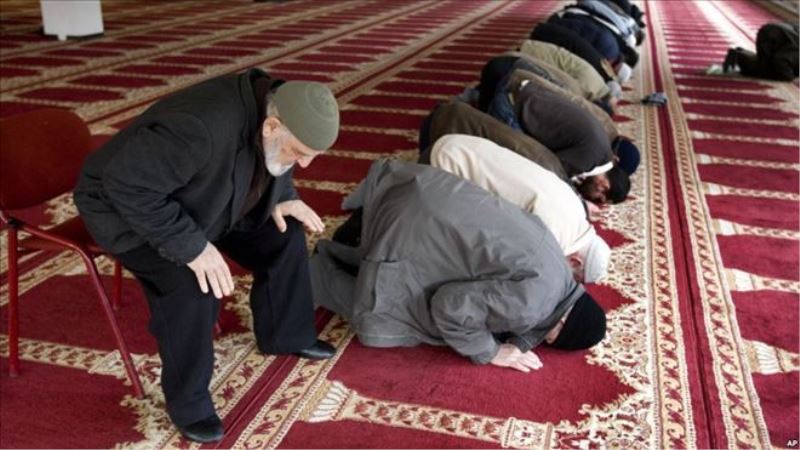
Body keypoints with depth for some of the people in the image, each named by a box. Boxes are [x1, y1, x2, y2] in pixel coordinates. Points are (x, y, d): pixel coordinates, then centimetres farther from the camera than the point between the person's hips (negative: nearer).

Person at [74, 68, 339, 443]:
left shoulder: (278, 110, -15)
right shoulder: (200, 130, -41)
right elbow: (128, 184, -37)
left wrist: (281, 198, -11)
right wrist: (191, 246, -36)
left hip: (205, 199, 8)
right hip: (128, 207, -7)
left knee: (284, 235, 1)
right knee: (192, 284, -29)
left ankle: (285, 334, 21)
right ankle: (188, 403, -8)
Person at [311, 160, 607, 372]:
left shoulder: (555, 267, 5)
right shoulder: (531, 301, -23)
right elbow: (451, 306, -21)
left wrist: (521, 340, 0)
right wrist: (491, 352, -7)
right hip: (410, 229, -9)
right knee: (376, 321, 1)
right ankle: (313, 269, 17)